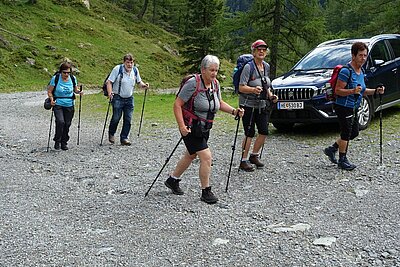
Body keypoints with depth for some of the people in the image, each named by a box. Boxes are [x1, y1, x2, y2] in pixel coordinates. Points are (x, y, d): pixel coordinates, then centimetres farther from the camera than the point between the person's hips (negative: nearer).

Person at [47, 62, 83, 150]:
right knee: (60, 122, -20)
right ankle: (57, 141, -2)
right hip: (58, 104, -3)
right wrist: (52, 99, -19)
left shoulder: (73, 78, -1)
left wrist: (79, 92, -7)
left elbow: (75, 89, 14)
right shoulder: (55, 78, -10)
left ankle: (64, 143, 21)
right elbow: (49, 91, -2)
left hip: (69, 105, 3)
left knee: (67, 124, 4)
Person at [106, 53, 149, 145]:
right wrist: (110, 93, -26)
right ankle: (111, 134, 23)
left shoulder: (135, 70, 3)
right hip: (118, 97, -4)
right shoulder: (117, 69, -12)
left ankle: (124, 138, 10)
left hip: (129, 98, 5)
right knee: (116, 118, -4)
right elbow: (109, 82, -12)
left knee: (128, 119, 1)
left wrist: (143, 85, -3)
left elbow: (139, 81, 19)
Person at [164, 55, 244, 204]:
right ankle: (206, 192, 2)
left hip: (204, 128, 9)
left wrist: (234, 111, 1)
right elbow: (177, 104, -19)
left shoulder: (215, 84, 2)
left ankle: (172, 180, 41)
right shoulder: (193, 83, -20)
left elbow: (219, 103, 17)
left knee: (191, 155, 21)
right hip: (191, 128, -8)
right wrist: (181, 126, -26)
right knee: (206, 157, -13)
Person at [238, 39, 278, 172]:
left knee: (264, 132, 4)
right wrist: (253, 90, -36)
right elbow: (241, 87, -20)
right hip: (249, 105, -7)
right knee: (249, 134, -6)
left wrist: (270, 95, 5)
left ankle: (254, 156, 24)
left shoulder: (266, 66, 9)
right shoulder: (249, 67, -13)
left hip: (262, 105, 7)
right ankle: (244, 161, 6)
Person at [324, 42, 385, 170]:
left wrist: (376, 91, 5)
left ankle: (332, 149, 27)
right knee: (346, 133, 0)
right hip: (344, 107, -9)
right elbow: (338, 90, -21)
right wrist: (353, 91, -32)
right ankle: (342, 160, 14)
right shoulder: (346, 71, -19)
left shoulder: (361, 72, 9)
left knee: (354, 133, 15)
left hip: (353, 108, 9)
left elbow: (362, 91, 18)